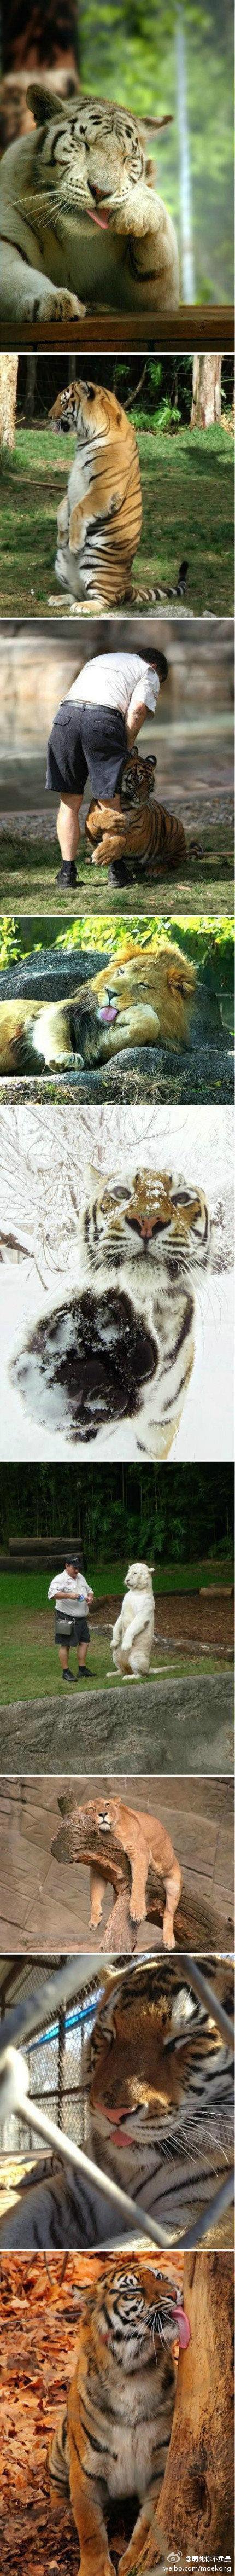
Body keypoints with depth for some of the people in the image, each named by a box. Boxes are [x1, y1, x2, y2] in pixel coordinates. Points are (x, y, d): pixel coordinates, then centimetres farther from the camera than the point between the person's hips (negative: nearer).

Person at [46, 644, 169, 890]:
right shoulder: (149, 672, 21)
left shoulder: (98, 660, 39)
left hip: (66, 714, 4)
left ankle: (68, 871, 8)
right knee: (110, 803, 4)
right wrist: (126, 748, 12)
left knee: (70, 802, 9)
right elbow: (138, 708, 2)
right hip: (104, 719, -4)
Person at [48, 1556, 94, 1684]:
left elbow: (89, 1590, 25)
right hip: (66, 1619, -8)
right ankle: (66, 1672, 4)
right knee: (65, 1645, -2)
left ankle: (82, 1670, 17)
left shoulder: (81, 1578, 14)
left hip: (82, 1619, 8)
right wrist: (69, 1595, -33)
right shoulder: (60, 1579, -12)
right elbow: (53, 1594, -26)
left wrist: (90, 1597, 2)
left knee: (84, 1642, 8)